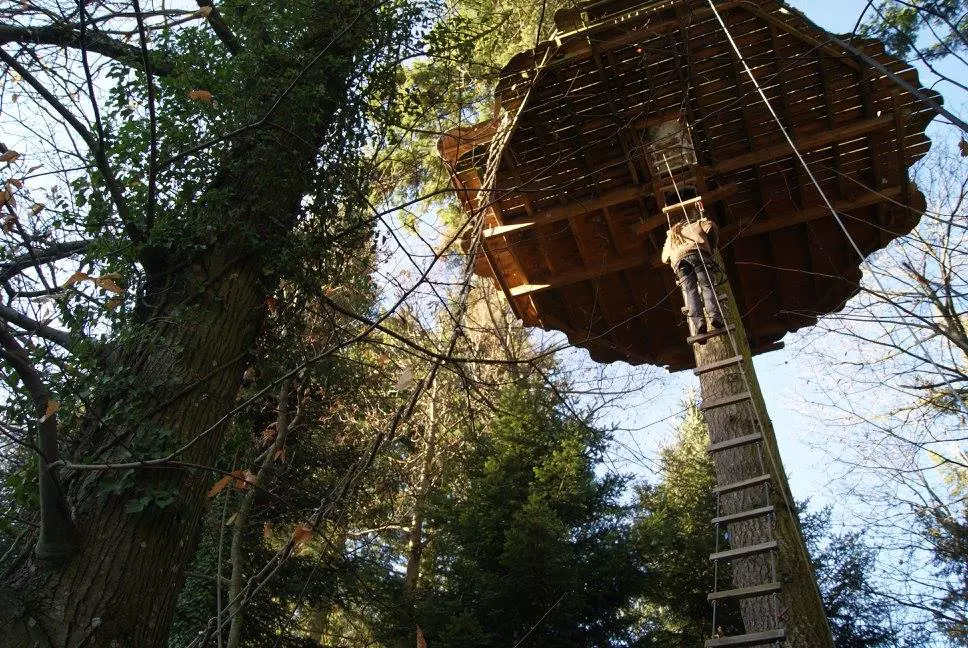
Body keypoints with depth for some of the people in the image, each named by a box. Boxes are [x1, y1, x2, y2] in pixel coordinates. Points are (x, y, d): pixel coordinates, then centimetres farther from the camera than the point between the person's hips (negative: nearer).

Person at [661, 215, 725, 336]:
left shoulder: (670, 238, 41)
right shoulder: (693, 226, 36)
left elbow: (664, 258, 40)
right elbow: (711, 226, 26)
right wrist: (712, 246, 35)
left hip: (678, 259, 1)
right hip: (697, 253, -1)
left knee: (690, 291, -15)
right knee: (707, 286, -13)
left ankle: (698, 321, -37)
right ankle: (714, 315, -36)